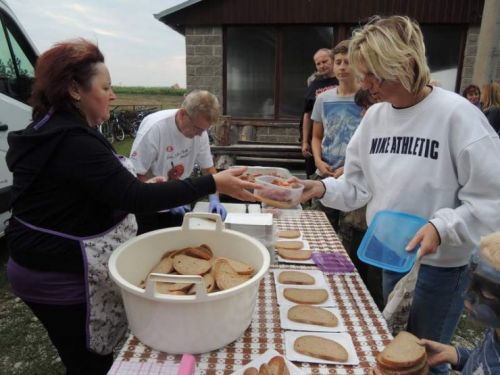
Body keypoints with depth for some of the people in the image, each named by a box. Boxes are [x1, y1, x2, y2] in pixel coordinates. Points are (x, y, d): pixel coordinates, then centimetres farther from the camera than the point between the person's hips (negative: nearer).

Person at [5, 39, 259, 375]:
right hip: (62, 279, -10)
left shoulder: (51, 131, 8)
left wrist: (141, 186, 5)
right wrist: (214, 184, -31)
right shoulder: (73, 141, -26)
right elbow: (135, 198, -32)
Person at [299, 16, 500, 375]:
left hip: (441, 263, -6)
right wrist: (325, 188, -15)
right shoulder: (374, 116, -1)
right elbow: (359, 186, 2)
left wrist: (442, 228, -30)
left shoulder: (457, 115, -19)